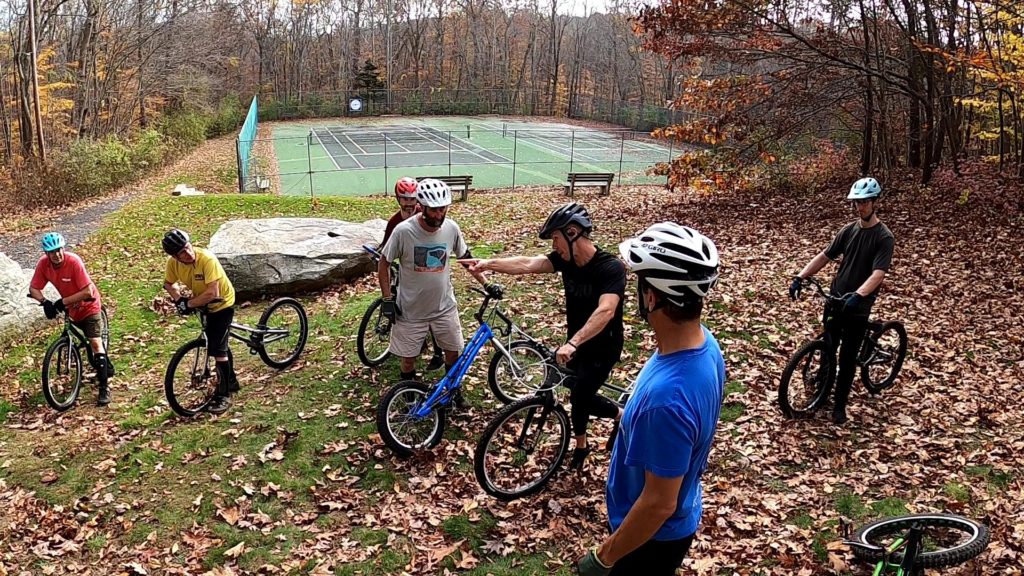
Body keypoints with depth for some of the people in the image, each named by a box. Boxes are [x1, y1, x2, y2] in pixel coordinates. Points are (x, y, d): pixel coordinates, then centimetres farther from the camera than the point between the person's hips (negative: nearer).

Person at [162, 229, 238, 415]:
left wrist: (189, 304, -28)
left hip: (222, 303, -7)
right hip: (204, 305, 7)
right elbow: (168, 284, 4)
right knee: (218, 344, 21)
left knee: (218, 348, -13)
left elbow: (213, 293, -38)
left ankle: (224, 395, -3)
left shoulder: (207, 259, -34)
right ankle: (231, 382, 40)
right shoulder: (173, 263, -16)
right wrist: (179, 300, -13)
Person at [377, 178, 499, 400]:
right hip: (411, 310, -3)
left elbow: (467, 258, 5)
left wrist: (487, 284, -2)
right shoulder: (404, 231, -21)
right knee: (408, 358, 10)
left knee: (453, 351, 15)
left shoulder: (451, 228, -11)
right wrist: (387, 298, -10)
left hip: (444, 307, 3)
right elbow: (384, 263, -8)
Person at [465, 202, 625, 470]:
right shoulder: (566, 259, -9)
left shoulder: (611, 268, -28)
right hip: (576, 342, 7)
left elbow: (605, 311, -41)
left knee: (580, 397, -5)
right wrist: (489, 263, -32)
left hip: (603, 347, -7)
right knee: (578, 394, 17)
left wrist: (572, 343, -50)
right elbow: (528, 264, -19)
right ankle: (581, 445, 39)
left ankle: (623, 415, 23)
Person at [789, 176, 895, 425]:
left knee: (847, 357, 2)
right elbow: (825, 256, 7)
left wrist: (857, 295, -41)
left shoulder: (884, 237, -14)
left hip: (858, 307, -5)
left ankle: (839, 405, 15)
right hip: (835, 300, 5)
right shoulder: (849, 230, 3)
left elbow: (878, 274, -25)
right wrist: (800, 277, -5)